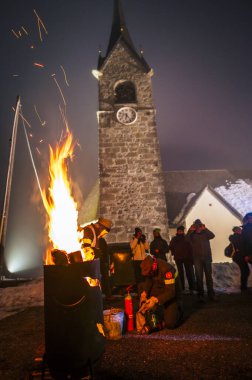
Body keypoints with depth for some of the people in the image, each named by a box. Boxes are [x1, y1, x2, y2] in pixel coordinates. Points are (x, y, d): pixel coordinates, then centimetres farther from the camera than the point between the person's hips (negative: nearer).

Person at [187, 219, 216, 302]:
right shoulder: (192, 235, 5)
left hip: (207, 257, 1)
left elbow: (212, 235, -11)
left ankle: (211, 294, 15)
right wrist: (190, 230, -23)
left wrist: (205, 229, -18)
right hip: (197, 258, -1)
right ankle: (200, 294, 7)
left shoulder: (205, 233, 9)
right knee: (199, 277, 0)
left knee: (209, 276, 6)